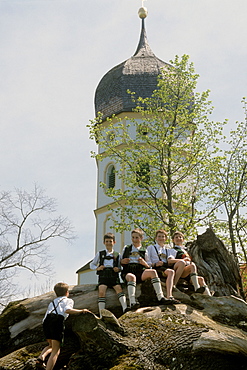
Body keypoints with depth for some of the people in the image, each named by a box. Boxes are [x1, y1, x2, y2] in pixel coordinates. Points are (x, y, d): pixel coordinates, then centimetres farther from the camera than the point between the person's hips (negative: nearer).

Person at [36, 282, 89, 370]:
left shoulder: (52, 303, 38)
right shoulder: (68, 300, 21)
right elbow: (67, 310, -2)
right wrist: (81, 311, 4)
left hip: (46, 320, 5)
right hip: (58, 320, -5)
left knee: (51, 346, 24)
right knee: (55, 351, -2)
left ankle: (41, 358, -1)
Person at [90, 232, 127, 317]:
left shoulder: (117, 254, 19)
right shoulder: (100, 254, 17)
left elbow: (120, 267, 21)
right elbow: (92, 265, 20)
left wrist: (118, 269, -3)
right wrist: (97, 268, -1)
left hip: (114, 276, 1)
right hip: (103, 276, -1)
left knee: (119, 288, -27)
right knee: (101, 291, -25)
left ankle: (125, 309, -38)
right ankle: (101, 315, -31)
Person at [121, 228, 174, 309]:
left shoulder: (144, 251, 22)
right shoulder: (126, 248, 24)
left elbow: (149, 267, 17)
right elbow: (120, 262, 23)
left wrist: (144, 263, -4)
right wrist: (122, 262, 0)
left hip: (140, 273, 2)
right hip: (128, 272, -1)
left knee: (153, 272, -29)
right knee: (132, 277, -39)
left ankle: (160, 297, -36)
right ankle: (132, 303, -55)